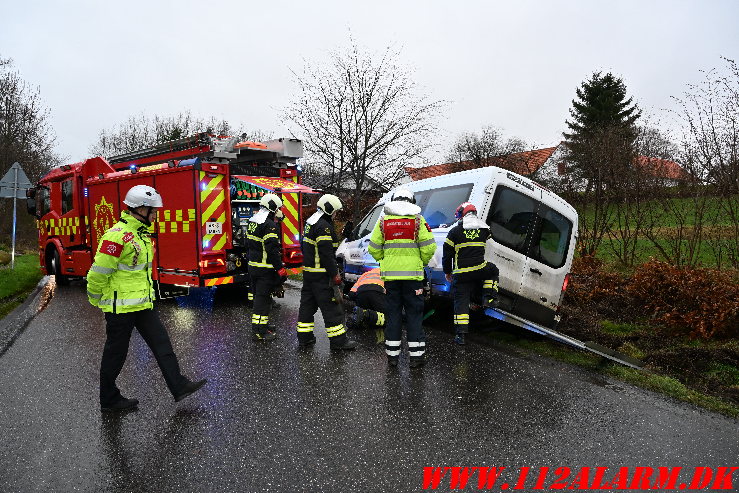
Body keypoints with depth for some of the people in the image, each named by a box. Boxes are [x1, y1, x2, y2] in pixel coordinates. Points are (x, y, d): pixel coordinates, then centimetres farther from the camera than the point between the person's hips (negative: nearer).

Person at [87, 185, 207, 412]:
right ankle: (108, 400, 24)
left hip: (143, 303, 9)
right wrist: (96, 299, -6)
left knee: (161, 343, 8)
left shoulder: (141, 233, 10)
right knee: (116, 353, 7)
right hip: (121, 306, -9)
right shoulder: (117, 236, -21)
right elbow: (98, 272, -18)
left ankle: (179, 386, 14)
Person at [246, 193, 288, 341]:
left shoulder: (252, 221, 12)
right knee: (263, 297, -5)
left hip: (252, 266, 10)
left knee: (257, 295, 18)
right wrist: (280, 268, -21)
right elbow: (272, 249, -24)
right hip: (265, 268, -10)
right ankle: (260, 331, -1)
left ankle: (261, 324, 31)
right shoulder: (270, 225, -19)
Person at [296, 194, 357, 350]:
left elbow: (304, 245, 24)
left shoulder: (310, 222, 15)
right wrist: (335, 277, -19)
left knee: (307, 303, 15)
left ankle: (304, 337, 23)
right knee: (331, 307, -4)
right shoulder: (323, 226, -17)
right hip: (321, 275, -10)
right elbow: (327, 254, -22)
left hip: (308, 271, 10)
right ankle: (338, 340, 2)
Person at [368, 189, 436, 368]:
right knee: (414, 314, 6)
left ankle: (392, 354, 14)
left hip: (390, 275, 2)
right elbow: (429, 247, -7)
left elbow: (373, 248, 4)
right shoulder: (418, 220, -1)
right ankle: (416, 355, 8)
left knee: (393, 313, 10)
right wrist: (423, 262, 10)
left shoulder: (383, 221, 5)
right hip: (413, 274, -2)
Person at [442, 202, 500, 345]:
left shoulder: (455, 231, -1)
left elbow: (447, 254, 1)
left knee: (461, 301, 4)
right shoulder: (484, 229, 8)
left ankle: (460, 334, 1)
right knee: (493, 271, 34)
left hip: (461, 273, -1)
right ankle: (489, 298, 21)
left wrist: (447, 272, 14)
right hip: (480, 269, 1)